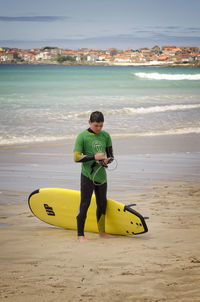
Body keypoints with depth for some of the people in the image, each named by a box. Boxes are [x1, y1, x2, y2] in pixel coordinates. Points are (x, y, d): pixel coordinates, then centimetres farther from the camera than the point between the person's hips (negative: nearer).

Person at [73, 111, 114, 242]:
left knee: (102, 204, 15)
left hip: (101, 175, 5)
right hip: (87, 175, -5)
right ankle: (80, 235, -3)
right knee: (85, 204, -6)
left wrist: (107, 160, -10)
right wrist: (94, 157, -21)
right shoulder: (82, 137, -7)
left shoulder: (105, 135, 7)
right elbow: (77, 157, -12)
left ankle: (102, 231, 30)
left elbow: (111, 155, 13)